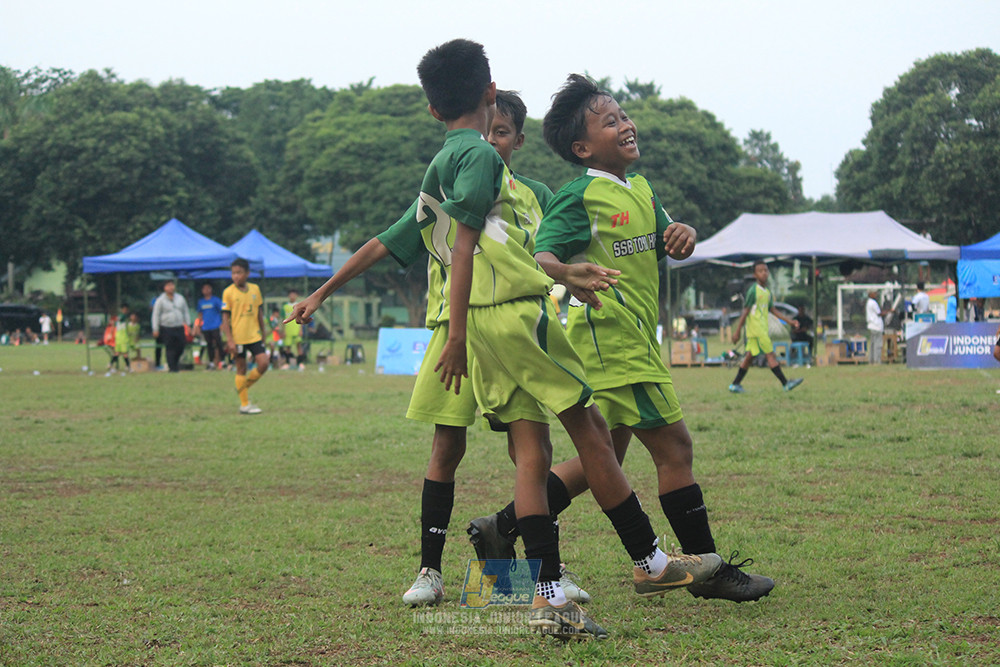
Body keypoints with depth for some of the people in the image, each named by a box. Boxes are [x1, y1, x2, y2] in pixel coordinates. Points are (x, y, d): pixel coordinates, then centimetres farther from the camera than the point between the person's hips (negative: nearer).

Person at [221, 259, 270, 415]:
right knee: (241, 369, 1)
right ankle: (244, 404, 7)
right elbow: (225, 318, -6)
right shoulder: (228, 292, -6)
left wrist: (263, 334, 17)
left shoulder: (255, 289, 6)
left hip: (254, 336, 4)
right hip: (237, 337, -4)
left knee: (263, 363, -7)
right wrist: (230, 340, -13)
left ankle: (244, 387, 17)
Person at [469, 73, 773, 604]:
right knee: (674, 448, -6)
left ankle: (502, 528, 19)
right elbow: (539, 255, -20)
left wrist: (684, 234, -6)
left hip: (634, 341, 10)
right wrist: (570, 273, -42)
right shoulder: (580, 197, -11)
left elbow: (670, 248, 19)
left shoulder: (641, 189, 15)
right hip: (613, 340, -10)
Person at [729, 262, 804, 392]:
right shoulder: (753, 291, -11)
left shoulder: (767, 292, 14)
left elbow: (773, 310, 21)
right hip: (755, 327, -9)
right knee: (770, 355, -8)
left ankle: (735, 385, 13)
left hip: (763, 329, 9)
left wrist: (788, 321, 16)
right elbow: (745, 312, -12)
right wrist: (737, 331, -12)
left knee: (749, 356, 9)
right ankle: (785, 383, -8)